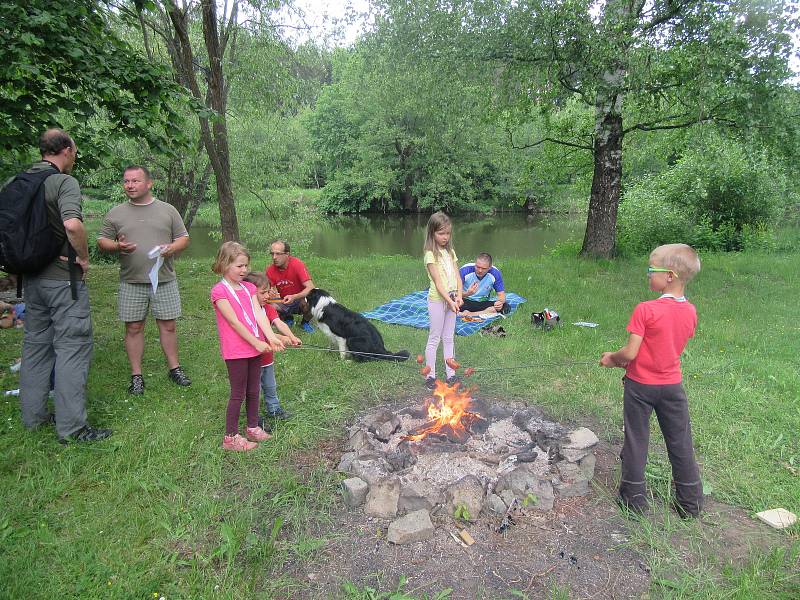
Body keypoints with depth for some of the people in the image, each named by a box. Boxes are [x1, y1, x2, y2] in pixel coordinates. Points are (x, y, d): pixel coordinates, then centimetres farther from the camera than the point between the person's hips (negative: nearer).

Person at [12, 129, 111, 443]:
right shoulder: (64, 181, -14)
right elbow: (72, 224, -30)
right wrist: (84, 258, -16)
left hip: (31, 277, 8)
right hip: (62, 278, -8)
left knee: (35, 343, 17)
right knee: (72, 346, -3)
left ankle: (33, 414, 27)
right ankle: (72, 426, 1)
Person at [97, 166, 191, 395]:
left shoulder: (168, 210, 6)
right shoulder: (115, 213, 7)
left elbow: (184, 238, 8)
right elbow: (102, 241, 8)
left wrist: (171, 248, -13)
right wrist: (117, 246, -14)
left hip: (164, 280, 0)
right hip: (131, 282, 1)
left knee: (168, 325, 5)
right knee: (134, 328, 4)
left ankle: (174, 368, 19)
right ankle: (136, 375, 15)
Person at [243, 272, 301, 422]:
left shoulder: (268, 308, 1)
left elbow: (279, 324, -14)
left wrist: (292, 337, -31)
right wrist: (281, 338, -41)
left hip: (267, 357, 7)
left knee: (271, 387, 25)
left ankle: (273, 409, 44)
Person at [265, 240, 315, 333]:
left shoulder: (297, 264, -21)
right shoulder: (270, 270, -9)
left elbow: (311, 288, -28)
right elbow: (272, 290, -4)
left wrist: (294, 297, -44)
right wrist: (271, 294, -30)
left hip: (300, 299, -3)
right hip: (283, 302, 4)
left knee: (308, 302, -37)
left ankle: (305, 322, 0)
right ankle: (287, 318, 9)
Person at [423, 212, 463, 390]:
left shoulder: (450, 252, 10)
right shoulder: (431, 254, -10)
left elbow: (457, 276, 6)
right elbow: (438, 282, -17)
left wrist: (459, 296, -9)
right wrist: (449, 301, -23)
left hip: (451, 299, 6)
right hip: (437, 300, -6)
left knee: (449, 338, 13)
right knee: (434, 339, 2)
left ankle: (450, 374, 21)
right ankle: (430, 375, 12)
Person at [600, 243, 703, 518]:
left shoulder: (645, 310, -22)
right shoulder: (690, 312, -2)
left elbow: (630, 353, -22)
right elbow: (671, 349, 6)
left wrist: (611, 358, -1)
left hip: (641, 385, -5)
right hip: (672, 385, 5)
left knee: (636, 441, 11)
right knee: (680, 444, 16)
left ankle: (634, 498, 22)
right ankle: (691, 503, 30)